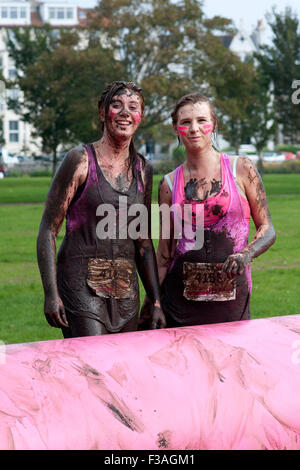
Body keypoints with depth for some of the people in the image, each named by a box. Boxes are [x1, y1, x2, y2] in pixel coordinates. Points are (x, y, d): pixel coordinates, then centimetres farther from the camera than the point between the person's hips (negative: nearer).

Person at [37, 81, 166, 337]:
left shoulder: (143, 169, 11)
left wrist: (156, 302, 12)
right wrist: (51, 294, -14)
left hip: (126, 289, 6)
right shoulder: (81, 160, -5)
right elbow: (48, 229, -6)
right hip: (82, 285, -6)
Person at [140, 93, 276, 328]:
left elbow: (267, 229, 3)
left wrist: (246, 254, -17)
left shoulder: (242, 169, 1)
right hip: (181, 298, 1)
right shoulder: (170, 183, 6)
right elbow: (165, 251, 11)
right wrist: (150, 302, 7)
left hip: (233, 298, -1)